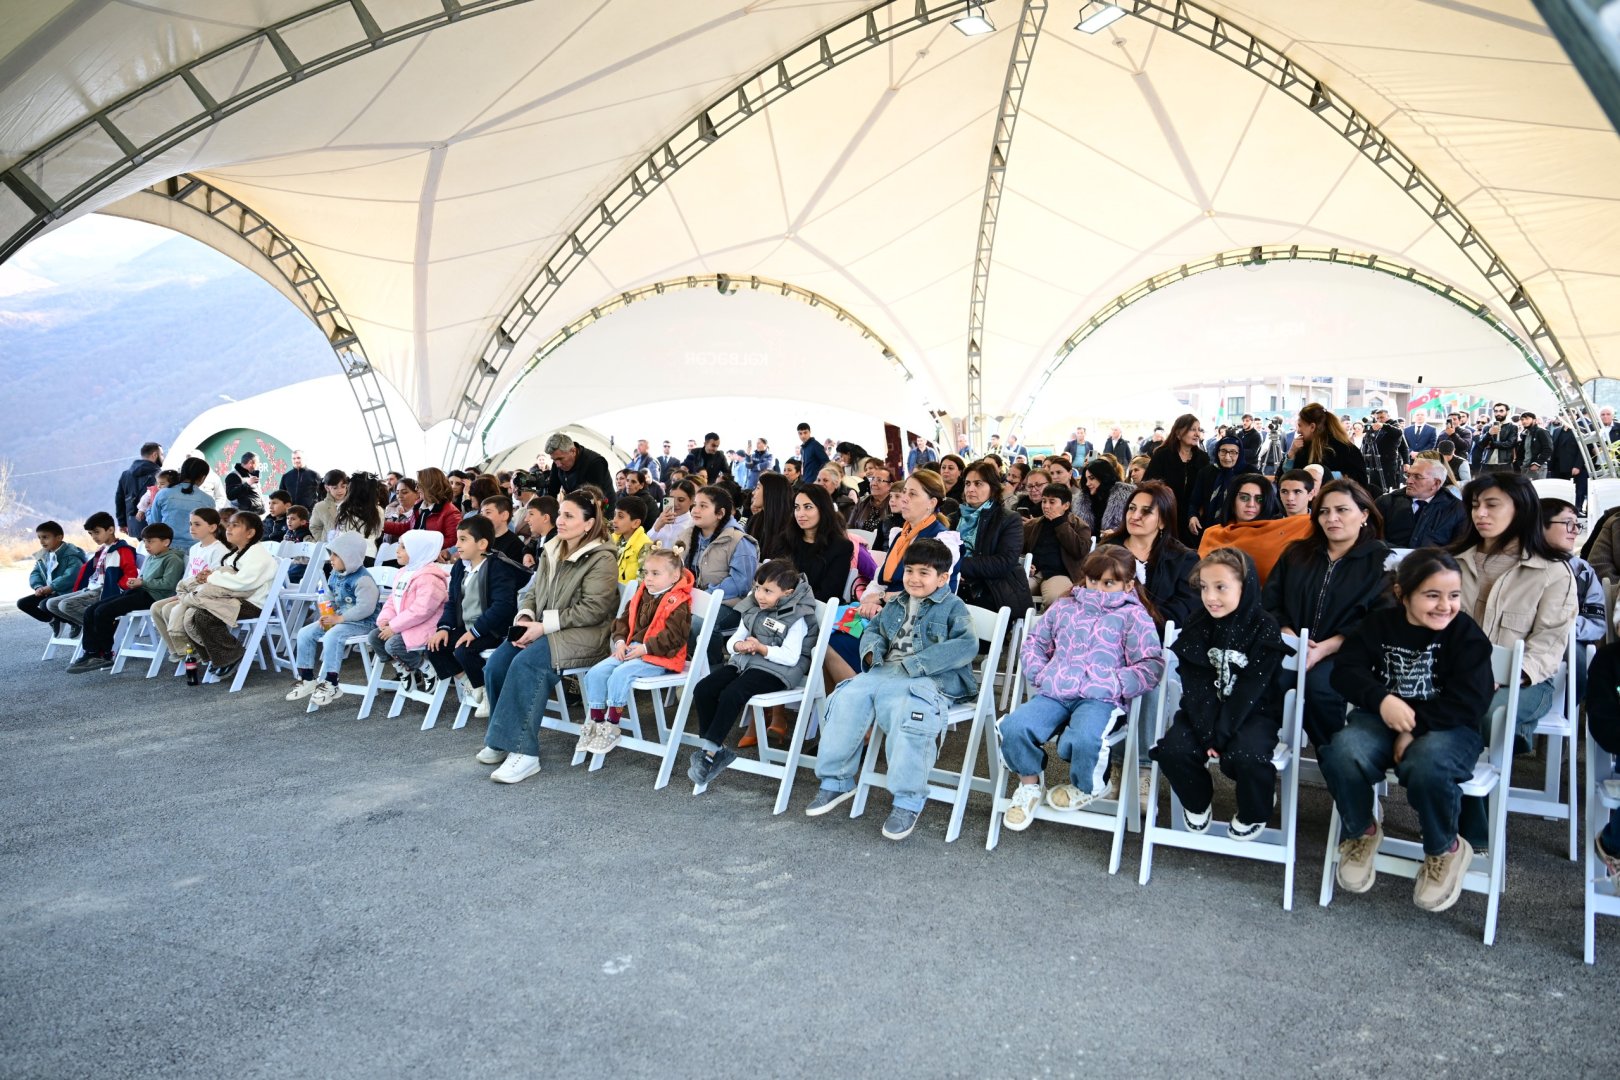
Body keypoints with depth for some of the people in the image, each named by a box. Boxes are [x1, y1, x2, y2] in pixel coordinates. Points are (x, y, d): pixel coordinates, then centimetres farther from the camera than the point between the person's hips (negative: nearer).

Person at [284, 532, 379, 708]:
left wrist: (339, 618, -24)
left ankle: (331, 685, -21)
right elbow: (329, 599, 18)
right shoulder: (334, 576, 9)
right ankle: (306, 680, 12)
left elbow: (365, 608, -27)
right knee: (304, 634, 2)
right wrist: (326, 616, -3)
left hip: (362, 622, -10)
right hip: (337, 619, 10)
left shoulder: (363, 580, -20)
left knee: (331, 637, -33)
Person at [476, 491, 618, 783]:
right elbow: (533, 592, 18)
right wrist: (524, 618, -4)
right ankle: (500, 740, -2)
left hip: (584, 635, -7)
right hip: (544, 629, 7)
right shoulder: (551, 553, 16)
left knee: (526, 663, -31)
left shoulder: (602, 558, -9)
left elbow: (593, 609, -17)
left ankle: (523, 751, -28)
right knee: (497, 662, -18)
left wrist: (544, 626, -19)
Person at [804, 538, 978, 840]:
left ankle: (908, 800, -26)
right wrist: (872, 650, 7)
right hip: (884, 672, 7)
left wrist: (915, 663, -18)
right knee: (847, 700, -15)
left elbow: (967, 645, -11)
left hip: (929, 679, -6)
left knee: (908, 717, -35)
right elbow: (873, 629, 34)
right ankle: (836, 781, -4)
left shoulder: (952, 607, 3)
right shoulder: (897, 604, 24)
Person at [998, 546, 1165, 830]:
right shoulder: (1064, 607, 23)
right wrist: (1038, 675, 13)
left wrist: (1115, 685, -11)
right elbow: (1035, 641, 32)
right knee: (1014, 727, -25)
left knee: (1082, 739, -37)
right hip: (1053, 694, 4)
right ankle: (1029, 785, 4)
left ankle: (1088, 787, 0)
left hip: (1101, 699, -4)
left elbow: (1152, 666, 1)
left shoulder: (1133, 615, 9)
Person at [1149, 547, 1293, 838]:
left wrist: (1221, 734, -23)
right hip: (1204, 710, 3)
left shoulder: (1264, 628, -11)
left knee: (1246, 755, -31)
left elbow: (1250, 689, -17)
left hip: (1253, 712, -3)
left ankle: (1254, 814, 2)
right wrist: (1207, 732, -21)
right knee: (1172, 749, -21)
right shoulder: (1197, 626, -2)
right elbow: (1195, 685, -8)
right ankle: (1198, 802, 11)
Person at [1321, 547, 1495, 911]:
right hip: (1383, 720, 2)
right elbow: (1346, 672, -5)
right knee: (1341, 755, -32)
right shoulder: (1378, 625, 4)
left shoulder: (1466, 634, -4)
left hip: (1447, 728, -2)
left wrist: (1414, 725, -20)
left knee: (1425, 767, -38)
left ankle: (1445, 850, -5)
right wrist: (1382, 699, -25)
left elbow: (1469, 703, -12)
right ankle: (1361, 832, 1)